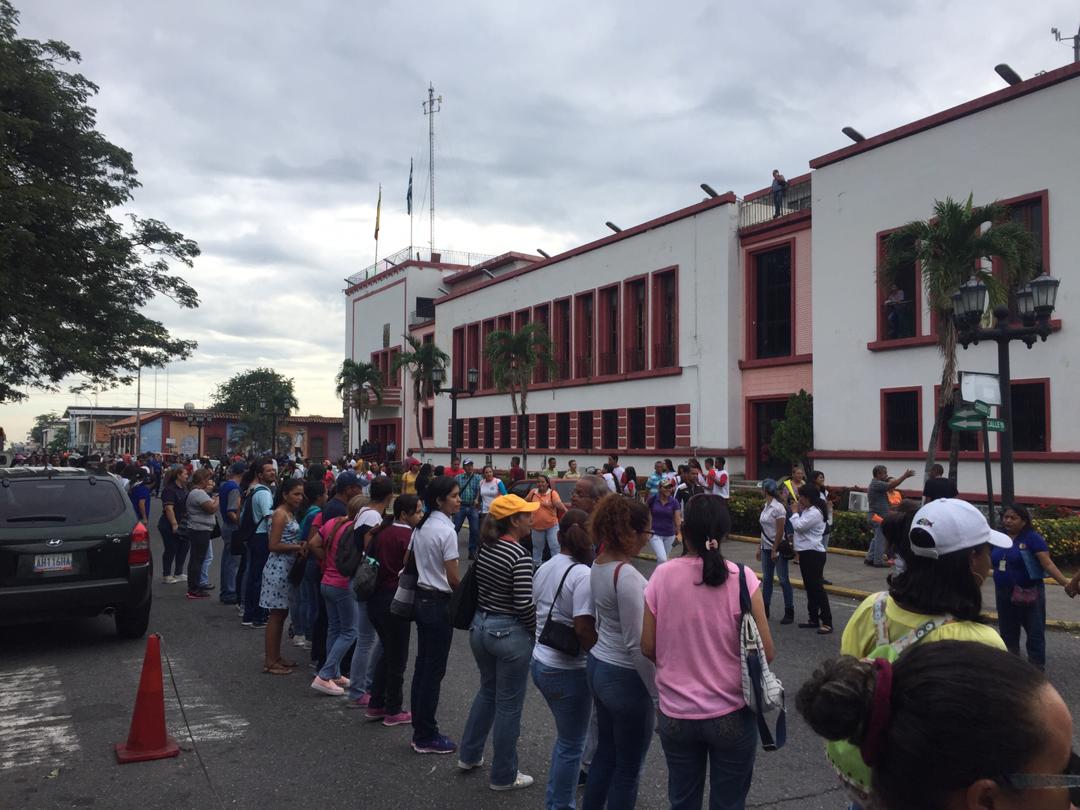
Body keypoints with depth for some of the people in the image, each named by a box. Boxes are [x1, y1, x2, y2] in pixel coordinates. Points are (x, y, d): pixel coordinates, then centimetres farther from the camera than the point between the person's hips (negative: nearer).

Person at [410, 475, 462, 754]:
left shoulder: (420, 527, 7)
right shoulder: (446, 531, -19)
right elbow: (453, 579, -17)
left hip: (421, 599, 9)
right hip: (439, 604, -9)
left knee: (422, 666, 15)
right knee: (434, 671, 1)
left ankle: (420, 730, 24)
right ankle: (426, 737, 11)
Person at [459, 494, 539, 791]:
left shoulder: (485, 548, 2)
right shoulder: (520, 556, -20)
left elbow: (476, 586, 9)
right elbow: (524, 604, -21)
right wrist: (539, 631, -6)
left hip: (479, 627, 8)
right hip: (509, 633, -8)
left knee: (487, 690, 27)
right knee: (508, 705, 7)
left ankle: (469, 755, 40)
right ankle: (504, 776, 21)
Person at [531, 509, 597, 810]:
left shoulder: (544, 569, 4)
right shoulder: (583, 575, -21)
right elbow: (584, 629, -24)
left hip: (540, 663, 8)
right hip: (568, 670, -8)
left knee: (566, 736, 24)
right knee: (571, 743, 9)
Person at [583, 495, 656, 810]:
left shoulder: (598, 566, 2)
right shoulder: (627, 576, -25)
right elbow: (636, 645, -23)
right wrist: (658, 691, -14)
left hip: (597, 666, 9)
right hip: (625, 677, -9)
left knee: (606, 751, 23)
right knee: (628, 768, 9)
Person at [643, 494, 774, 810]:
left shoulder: (662, 576, -9)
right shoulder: (741, 577, -14)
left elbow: (648, 649, -1)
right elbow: (766, 653, -10)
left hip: (676, 714, 2)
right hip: (731, 715, -1)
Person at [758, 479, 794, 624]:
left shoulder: (778, 508, -16)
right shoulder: (765, 507, 8)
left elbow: (780, 531, -17)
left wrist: (775, 550, -17)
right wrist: (760, 548, 13)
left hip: (777, 548, -8)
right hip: (766, 548, 8)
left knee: (783, 580, -1)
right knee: (766, 579, 12)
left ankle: (789, 612, 7)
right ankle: (765, 610, 19)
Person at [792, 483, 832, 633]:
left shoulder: (815, 513, -17)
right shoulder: (807, 511, 15)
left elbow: (799, 526, -22)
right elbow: (800, 530, 19)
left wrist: (795, 512, -9)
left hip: (814, 554, -10)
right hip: (806, 553, 10)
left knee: (817, 588, -9)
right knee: (809, 587, 15)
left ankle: (826, 622, -6)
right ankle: (814, 618, 24)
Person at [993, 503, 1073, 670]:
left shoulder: (1032, 538, -10)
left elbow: (1047, 564, -16)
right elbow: (987, 562, 14)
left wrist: (1066, 583, -27)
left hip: (1029, 593, -5)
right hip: (1004, 594, 5)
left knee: (1035, 633, 4)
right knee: (1007, 634, 15)